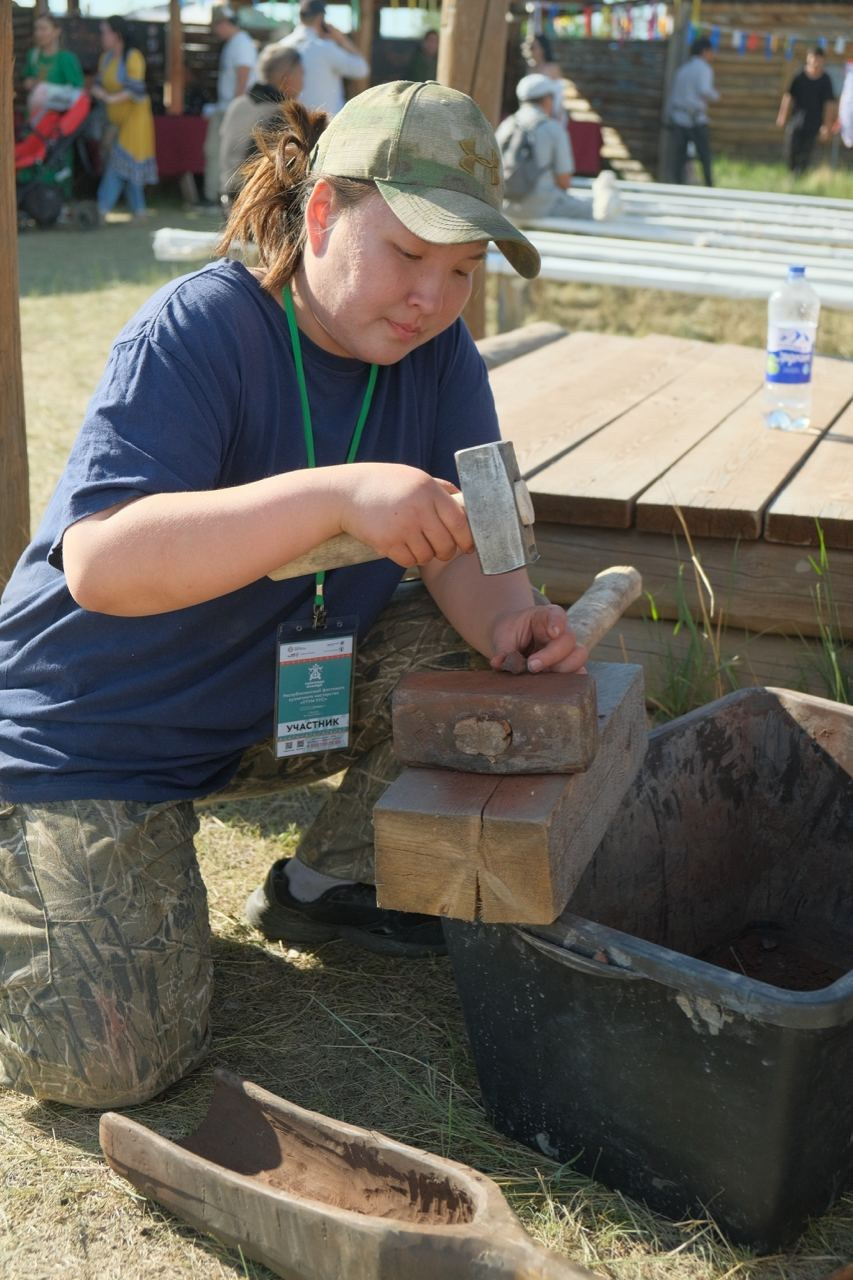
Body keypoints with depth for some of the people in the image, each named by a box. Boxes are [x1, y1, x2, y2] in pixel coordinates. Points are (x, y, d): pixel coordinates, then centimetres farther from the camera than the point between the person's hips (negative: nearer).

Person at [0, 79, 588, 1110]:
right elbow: (100, 565, -37)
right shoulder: (198, 332, -25)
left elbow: (463, 555, -6)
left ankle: (327, 883, 8)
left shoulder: (438, 353, -4)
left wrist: (510, 621, -30)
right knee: (107, 1065, -16)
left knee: (474, 650, -12)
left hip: (286, 700, 7)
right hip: (95, 735, -6)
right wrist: (338, 495, -46)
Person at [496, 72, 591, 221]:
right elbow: (564, 181, -8)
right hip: (540, 204, -6)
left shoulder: (505, 126, 7)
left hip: (507, 206, 6)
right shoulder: (555, 130, -8)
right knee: (587, 213, 18)